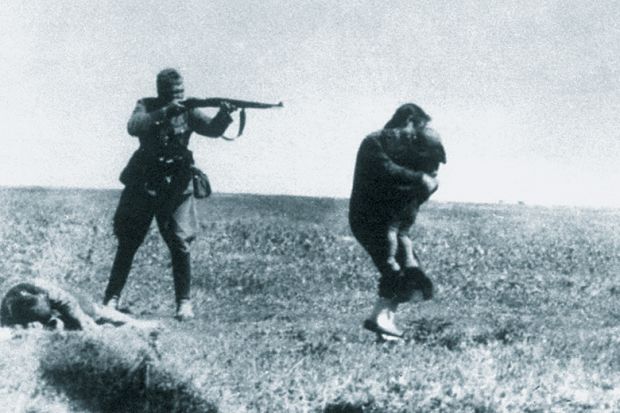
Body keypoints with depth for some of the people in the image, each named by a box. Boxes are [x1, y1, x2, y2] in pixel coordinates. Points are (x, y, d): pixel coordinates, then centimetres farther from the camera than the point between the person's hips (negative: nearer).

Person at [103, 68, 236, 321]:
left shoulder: (188, 111, 0)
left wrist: (224, 116, -34)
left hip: (176, 188, 0)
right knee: (127, 244, 5)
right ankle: (112, 297, 16)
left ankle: (183, 301, 2)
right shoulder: (147, 107, -3)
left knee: (180, 244, -9)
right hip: (142, 185, 0)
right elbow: (133, 127, -22)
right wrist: (165, 112, -31)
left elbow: (213, 129, -13)